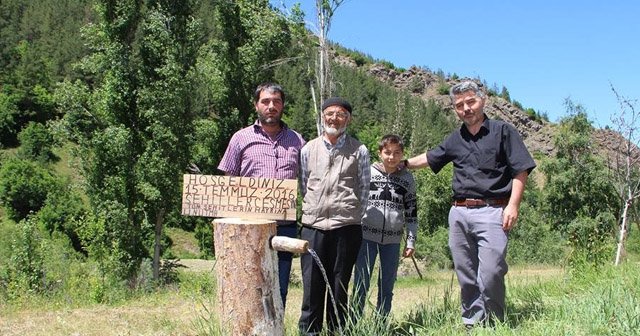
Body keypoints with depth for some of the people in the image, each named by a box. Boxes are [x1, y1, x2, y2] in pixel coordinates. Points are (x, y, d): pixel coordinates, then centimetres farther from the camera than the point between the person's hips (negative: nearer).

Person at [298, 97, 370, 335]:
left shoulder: (359, 151, 4)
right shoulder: (308, 149, 10)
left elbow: (364, 189, 9)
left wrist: (352, 215, 8)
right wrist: (313, 211, 12)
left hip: (346, 228, -1)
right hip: (312, 227, 2)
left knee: (339, 287, 6)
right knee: (311, 286, 4)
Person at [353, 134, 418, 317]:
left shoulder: (407, 178, 6)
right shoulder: (368, 173, 0)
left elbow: (411, 212, 9)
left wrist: (411, 241, 5)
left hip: (392, 240, 2)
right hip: (367, 236, -2)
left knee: (387, 287, 9)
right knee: (361, 284, -2)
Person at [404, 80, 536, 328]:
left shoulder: (503, 131, 3)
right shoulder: (455, 140, 17)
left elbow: (520, 170, -1)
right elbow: (429, 158, 32)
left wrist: (513, 205, -11)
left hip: (491, 212, -5)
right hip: (459, 214, 5)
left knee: (490, 274, -14)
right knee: (466, 276, 8)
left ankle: (494, 324, 2)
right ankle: (471, 323, 19)